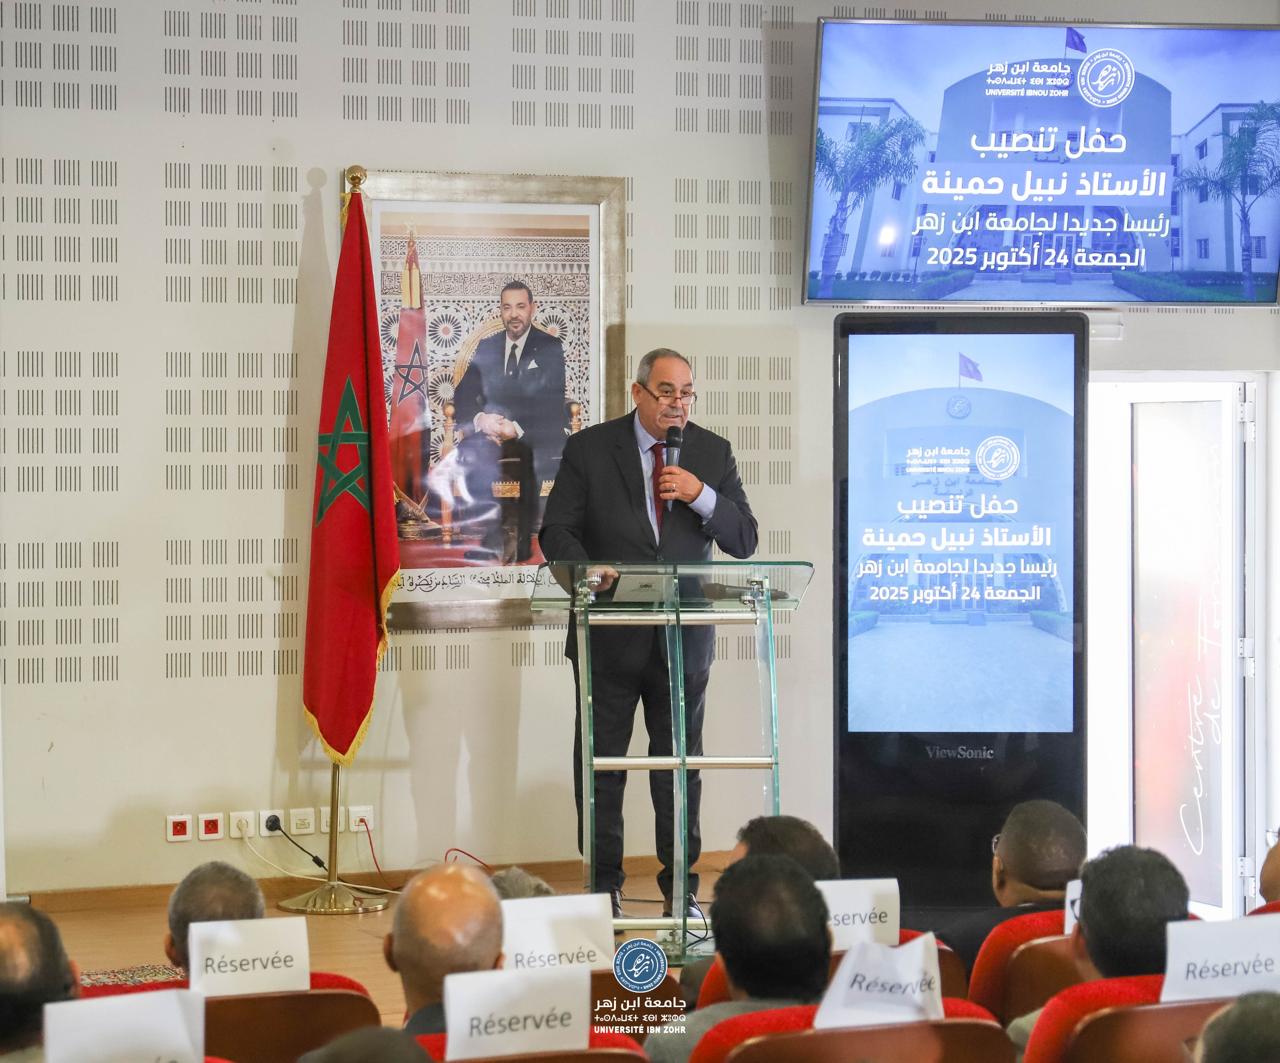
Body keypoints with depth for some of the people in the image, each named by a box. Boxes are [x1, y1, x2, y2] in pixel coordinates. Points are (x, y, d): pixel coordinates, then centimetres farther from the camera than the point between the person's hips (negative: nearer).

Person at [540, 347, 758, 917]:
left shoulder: (713, 453, 6)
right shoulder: (588, 449, 0)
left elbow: (745, 541, 2)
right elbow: (556, 531, -3)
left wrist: (701, 496, -15)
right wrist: (586, 569, -24)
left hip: (684, 634, 2)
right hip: (610, 633, -1)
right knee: (601, 762, 4)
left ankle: (680, 884, 17)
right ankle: (604, 885, 14)